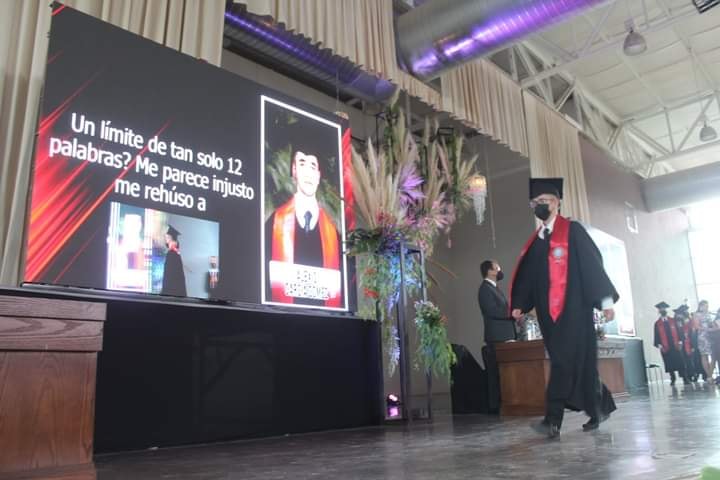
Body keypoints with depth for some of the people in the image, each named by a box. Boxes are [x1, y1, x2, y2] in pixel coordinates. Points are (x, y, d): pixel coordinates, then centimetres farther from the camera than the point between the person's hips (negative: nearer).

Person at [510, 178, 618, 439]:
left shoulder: (573, 230, 0)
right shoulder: (535, 241, 16)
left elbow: (593, 264, -6)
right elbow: (527, 276, 12)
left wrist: (605, 299, -11)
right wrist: (519, 305, 1)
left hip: (573, 307, -6)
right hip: (549, 310, 6)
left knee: (566, 360, -11)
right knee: (573, 362, 11)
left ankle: (553, 420, -14)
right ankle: (601, 406, 27)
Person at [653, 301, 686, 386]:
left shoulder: (672, 321, 10)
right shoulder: (657, 324, 5)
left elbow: (679, 331, 8)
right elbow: (657, 336, 3)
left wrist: (680, 342, -3)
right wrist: (659, 345, -8)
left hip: (676, 346, 1)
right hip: (665, 347, -1)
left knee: (680, 363, -2)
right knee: (670, 365, 4)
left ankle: (684, 378, 4)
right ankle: (672, 379, 15)